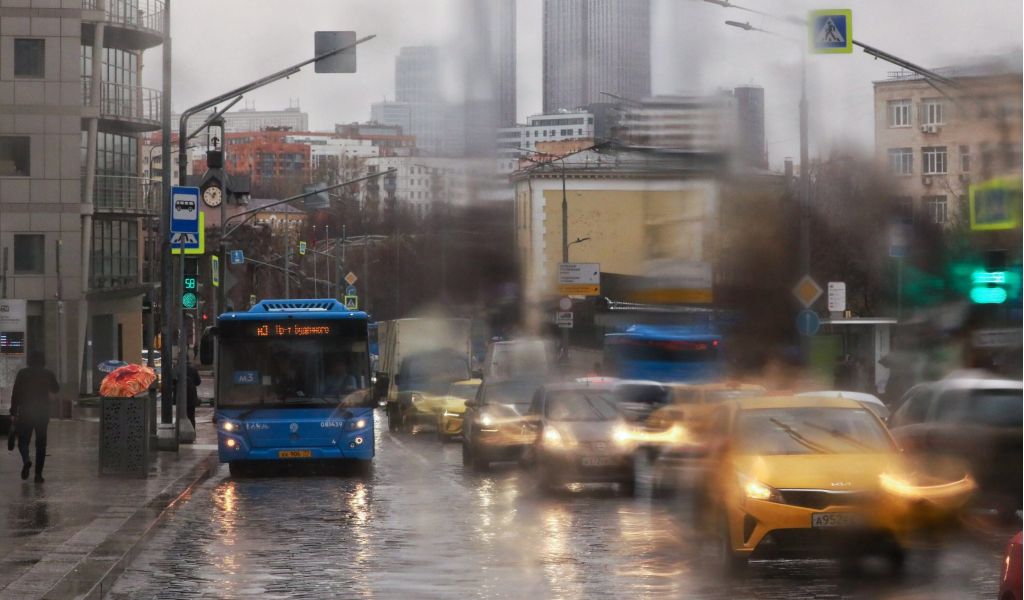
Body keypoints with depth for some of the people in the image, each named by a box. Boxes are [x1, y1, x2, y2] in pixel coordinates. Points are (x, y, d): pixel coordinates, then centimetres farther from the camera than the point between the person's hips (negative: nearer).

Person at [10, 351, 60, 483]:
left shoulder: (22, 374, -4)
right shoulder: (48, 374, 0)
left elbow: (15, 393, -6)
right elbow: (56, 389, 16)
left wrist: (13, 411, -1)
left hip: (25, 412, -1)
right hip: (43, 412, 1)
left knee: (23, 441, 8)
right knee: (41, 443, 7)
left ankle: (26, 459, -23)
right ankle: (38, 473, 2)